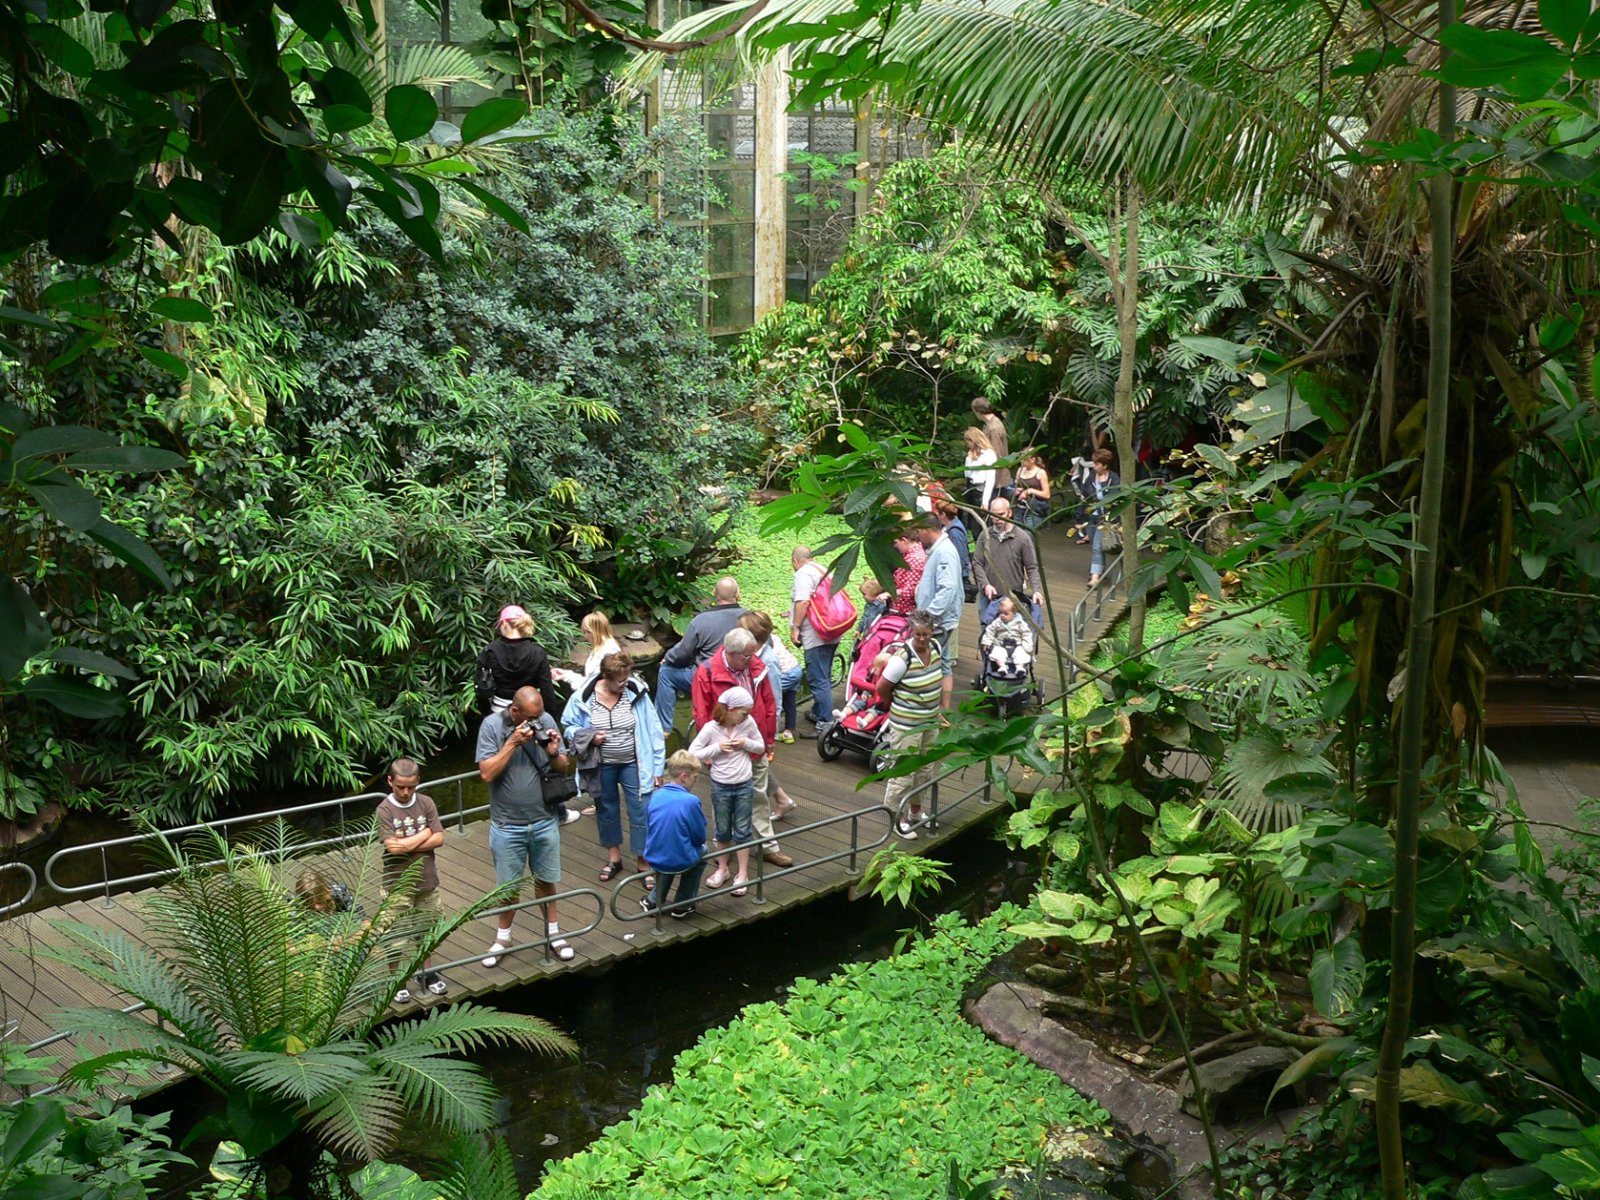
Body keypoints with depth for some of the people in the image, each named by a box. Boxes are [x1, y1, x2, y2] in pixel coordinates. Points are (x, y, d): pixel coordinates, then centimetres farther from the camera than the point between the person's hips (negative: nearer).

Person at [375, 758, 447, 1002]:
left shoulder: (426, 803, -4)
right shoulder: (384, 809, -13)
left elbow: (439, 839, -9)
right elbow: (392, 846, -22)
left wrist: (407, 845, -18)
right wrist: (424, 834, -13)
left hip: (427, 880, 3)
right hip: (398, 883, -3)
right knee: (398, 935, 6)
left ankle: (426, 972, 37)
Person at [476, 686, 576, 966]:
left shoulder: (546, 721, -6)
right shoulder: (492, 725, -13)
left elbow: (565, 769, 1)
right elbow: (487, 773, -20)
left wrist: (554, 754, -21)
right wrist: (513, 742, -27)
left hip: (544, 821, 2)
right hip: (507, 825, -2)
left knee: (545, 879, 17)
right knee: (507, 885, 13)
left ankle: (553, 931, 36)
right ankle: (503, 936, 34)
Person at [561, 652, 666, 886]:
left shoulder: (637, 693, -14)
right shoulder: (583, 697, -13)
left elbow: (653, 731, -8)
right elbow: (569, 727, 1)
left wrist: (658, 767, -6)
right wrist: (588, 736, -20)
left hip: (633, 763, -1)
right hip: (601, 766, 1)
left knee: (641, 812, 0)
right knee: (606, 809, 18)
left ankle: (644, 863, 15)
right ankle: (613, 857, 38)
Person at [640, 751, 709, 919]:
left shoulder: (656, 795, -3)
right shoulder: (690, 801, -20)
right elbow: (700, 838, -9)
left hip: (653, 859, 5)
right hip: (680, 862, -5)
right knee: (702, 849, 28)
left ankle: (653, 900, 36)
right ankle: (683, 906, 28)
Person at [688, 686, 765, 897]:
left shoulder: (748, 723, -9)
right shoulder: (711, 728, -16)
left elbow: (761, 747, 4)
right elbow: (692, 753, -13)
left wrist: (746, 743, -16)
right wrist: (717, 747, -22)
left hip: (744, 786, 1)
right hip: (720, 786, -1)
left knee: (742, 831, 8)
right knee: (723, 830, 14)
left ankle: (743, 875, 18)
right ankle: (722, 869, 31)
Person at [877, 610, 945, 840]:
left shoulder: (936, 648, -4)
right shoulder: (903, 657, -25)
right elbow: (882, 688, -16)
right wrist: (895, 706, 1)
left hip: (931, 721, 8)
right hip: (906, 725, -7)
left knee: (925, 768, 20)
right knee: (904, 771, -1)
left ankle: (916, 811, 37)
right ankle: (898, 818, 13)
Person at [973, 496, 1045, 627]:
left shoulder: (1022, 538, -6)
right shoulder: (985, 536, 0)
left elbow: (1032, 567, -3)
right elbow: (977, 564, 1)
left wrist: (1036, 590, -17)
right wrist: (985, 585, -14)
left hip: (1014, 597, -2)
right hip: (988, 597, 2)